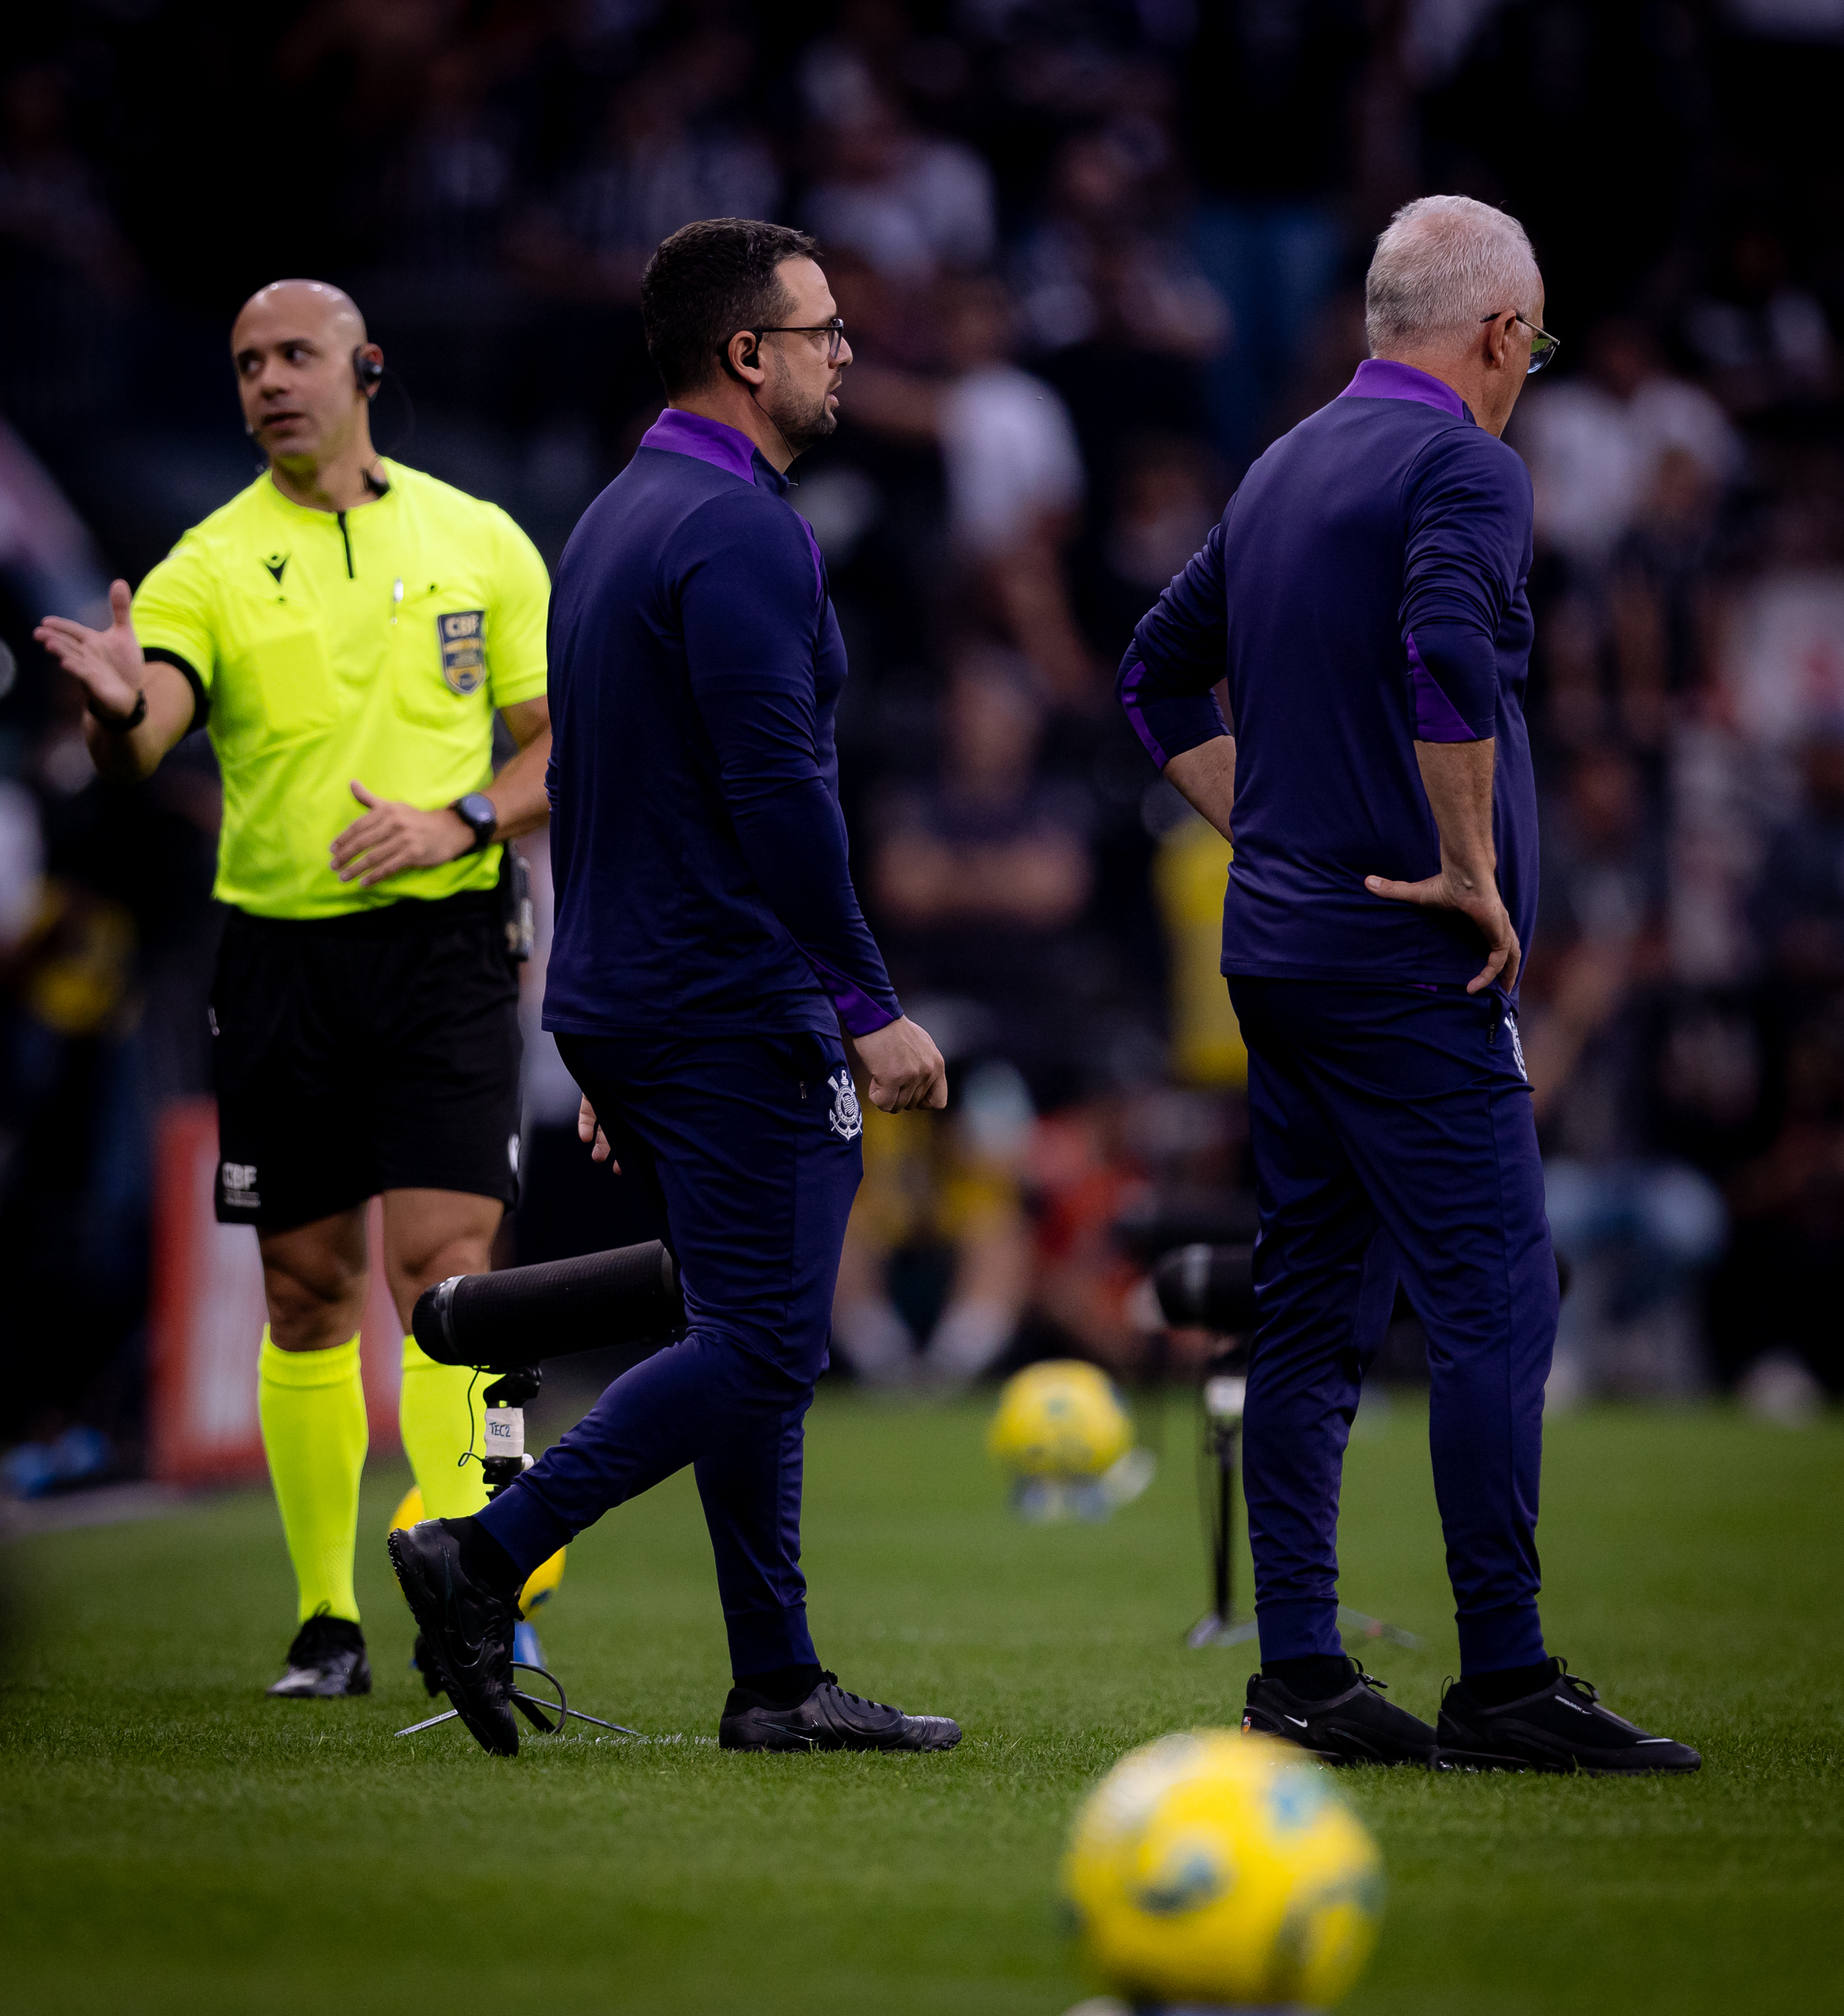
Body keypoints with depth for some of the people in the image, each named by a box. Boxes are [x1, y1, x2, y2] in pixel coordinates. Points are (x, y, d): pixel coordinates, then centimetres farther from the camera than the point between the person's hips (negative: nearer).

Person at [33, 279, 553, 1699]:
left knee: (446, 1264, -12)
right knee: (309, 1296, 6)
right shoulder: (211, 567, 1)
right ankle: (329, 1617, 16)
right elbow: (135, 744, -16)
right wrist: (121, 707, -39)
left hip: (445, 949, -1)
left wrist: (462, 819, -10)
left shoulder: (479, 542, 5)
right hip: (283, 955, 1)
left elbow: (564, 742, 9)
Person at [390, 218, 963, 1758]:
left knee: (758, 1340, 12)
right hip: (738, 1011, -10)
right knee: (761, 1349, -8)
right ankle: (484, 1555, -12)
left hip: (628, 999, 10)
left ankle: (778, 1683, 12)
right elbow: (780, 792, -22)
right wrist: (871, 1008, -18)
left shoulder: (617, 520, 17)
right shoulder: (741, 531, -15)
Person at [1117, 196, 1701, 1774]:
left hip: (1276, 955, 9)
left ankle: (1300, 1672, 9)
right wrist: (1474, 870, -18)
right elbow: (1447, 658, -28)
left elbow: (1159, 674, 24)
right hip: (1413, 973, -9)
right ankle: (1504, 1682, -11)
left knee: (1313, 1314, 9)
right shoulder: (1463, 471, -10)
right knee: (1493, 1302, -8)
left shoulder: (1281, 472, 17)